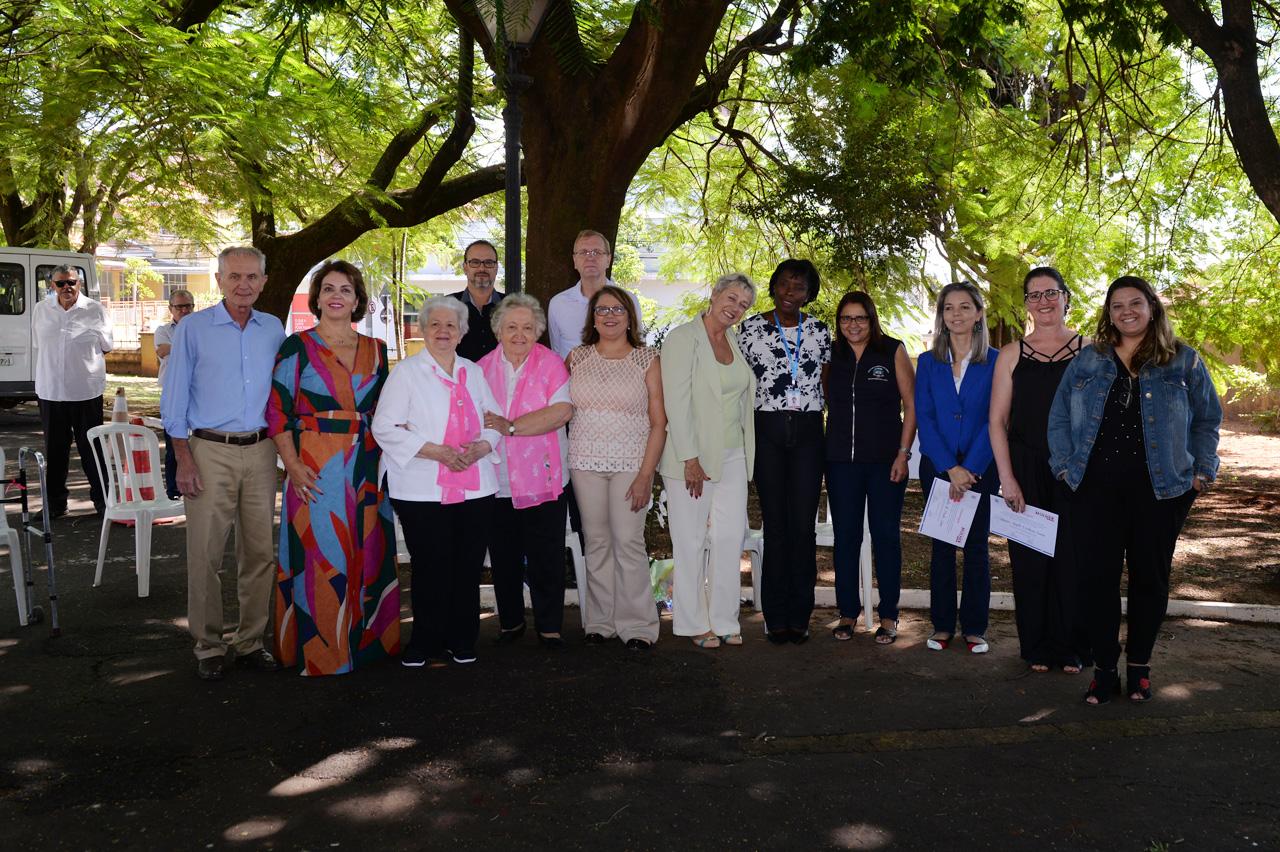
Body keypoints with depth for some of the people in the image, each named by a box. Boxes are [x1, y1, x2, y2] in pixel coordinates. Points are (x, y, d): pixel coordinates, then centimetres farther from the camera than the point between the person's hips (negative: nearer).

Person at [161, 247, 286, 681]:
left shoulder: (273, 329, 9)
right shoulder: (194, 328, -1)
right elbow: (174, 400, -1)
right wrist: (184, 461, -8)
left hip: (260, 451, 3)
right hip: (210, 451, -3)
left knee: (260, 551, 6)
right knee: (205, 552, -2)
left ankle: (251, 641, 17)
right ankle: (208, 646, 11)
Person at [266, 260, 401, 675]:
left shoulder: (376, 351, 12)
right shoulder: (297, 347, 0)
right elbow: (277, 409, -4)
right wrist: (293, 465, -12)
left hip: (367, 468, 4)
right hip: (316, 467, -4)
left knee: (367, 554, 7)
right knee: (319, 554, -2)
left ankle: (364, 638, 21)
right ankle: (318, 649, 10)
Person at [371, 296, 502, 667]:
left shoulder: (473, 372, 16)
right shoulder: (406, 372, 2)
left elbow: (495, 421, 17)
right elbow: (385, 428, -6)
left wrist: (480, 447, -5)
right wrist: (436, 451, -14)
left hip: (476, 489, 4)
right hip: (423, 491, -4)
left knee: (469, 567, 4)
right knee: (431, 569, -3)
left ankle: (462, 643, 18)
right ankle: (425, 644, 13)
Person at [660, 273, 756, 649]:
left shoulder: (737, 341, 12)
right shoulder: (682, 337, -8)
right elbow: (676, 400, -14)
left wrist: (747, 452, 10)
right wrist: (690, 459, -17)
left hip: (732, 455, 6)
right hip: (692, 456, -6)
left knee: (730, 537, 6)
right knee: (691, 541, 2)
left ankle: (724, 620, 17)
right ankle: (694, 624, 13)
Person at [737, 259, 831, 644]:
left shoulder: (818, 330, 8)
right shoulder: (751, 328, 3)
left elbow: (829, 383, 13)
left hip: (808, 430, 1)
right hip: (767, 430, -1)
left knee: (804, 523, 1)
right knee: (775, 523, 1)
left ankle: (799, 615, 11)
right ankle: (776, 616, 9)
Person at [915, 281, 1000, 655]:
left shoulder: (995, 361, 0)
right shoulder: (927, 362, 6)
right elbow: (923, 417, 0)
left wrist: (970, 468, -13)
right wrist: (950, 468, -10)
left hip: (981, 468, -1)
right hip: (937, 466, 1)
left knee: (976, 546, 3)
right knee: (941, 545, 5)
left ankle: (975, 627, 11)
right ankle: (942, 625, 13)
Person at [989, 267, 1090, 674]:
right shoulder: (1012, 354, 4)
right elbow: (997, 419, 2)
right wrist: (1006, 477, -6)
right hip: (1026, 469, 0)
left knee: (1073, 556, 2)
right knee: (1029, 558, 4)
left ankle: (1072, 648, 17)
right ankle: (1037, 647, 17)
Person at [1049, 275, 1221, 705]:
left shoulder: (1184, 361, 5)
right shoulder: (1086, 361, 8)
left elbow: (1208, 418, 9)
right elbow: (1059, 416, 9)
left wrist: (1201, 471, 2)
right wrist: (1065, 466, 0)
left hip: (1161, 489, 0)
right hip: (1097, 489, 1)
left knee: (1150, 578, 8)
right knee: (1099, 577, 0)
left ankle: (1139, 666, 24)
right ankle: (1104, 669, 11)